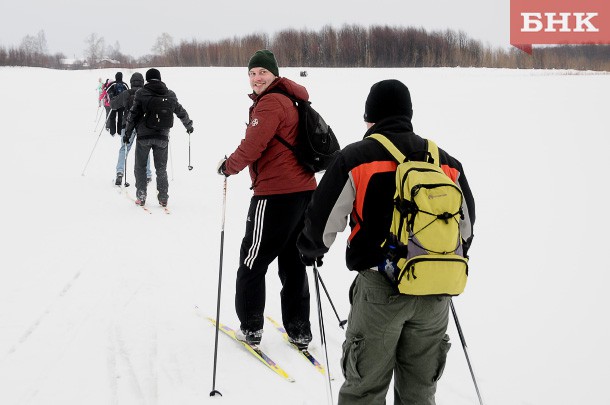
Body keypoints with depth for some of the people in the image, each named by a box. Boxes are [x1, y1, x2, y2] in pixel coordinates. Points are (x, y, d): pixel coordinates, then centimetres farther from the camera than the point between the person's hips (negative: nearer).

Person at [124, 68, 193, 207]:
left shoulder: (141, 93, -5)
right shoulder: (170, 95, 4)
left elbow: (133, 115, -5)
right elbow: (181, 112, 16)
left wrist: (127, 133, 4)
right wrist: (189, 126, 34)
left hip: (144, 136, -2)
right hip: (162, 137, 2)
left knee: (140, 167, 11)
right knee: (161, 168, 12)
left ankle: (141, 196, 6)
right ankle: (163, 197, 8)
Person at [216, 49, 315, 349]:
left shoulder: (270, 103, -12)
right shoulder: (292, 101, 17)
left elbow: (253, 145, -20)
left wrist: (228, 166, -4)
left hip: (275, 194, -9)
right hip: (304, 189, 9)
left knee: (252, 261, 4)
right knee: (293, 262, 15)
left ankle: (250, 327, 9)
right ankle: (299, 330, 18)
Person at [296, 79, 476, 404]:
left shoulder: (355, 158, -4)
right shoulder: (446, 161, 10)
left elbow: (322, 222, -2)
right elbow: (466, 225, 17)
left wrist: (309, 250, 20)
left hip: (381, 289, -4)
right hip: (435, 293, 4)